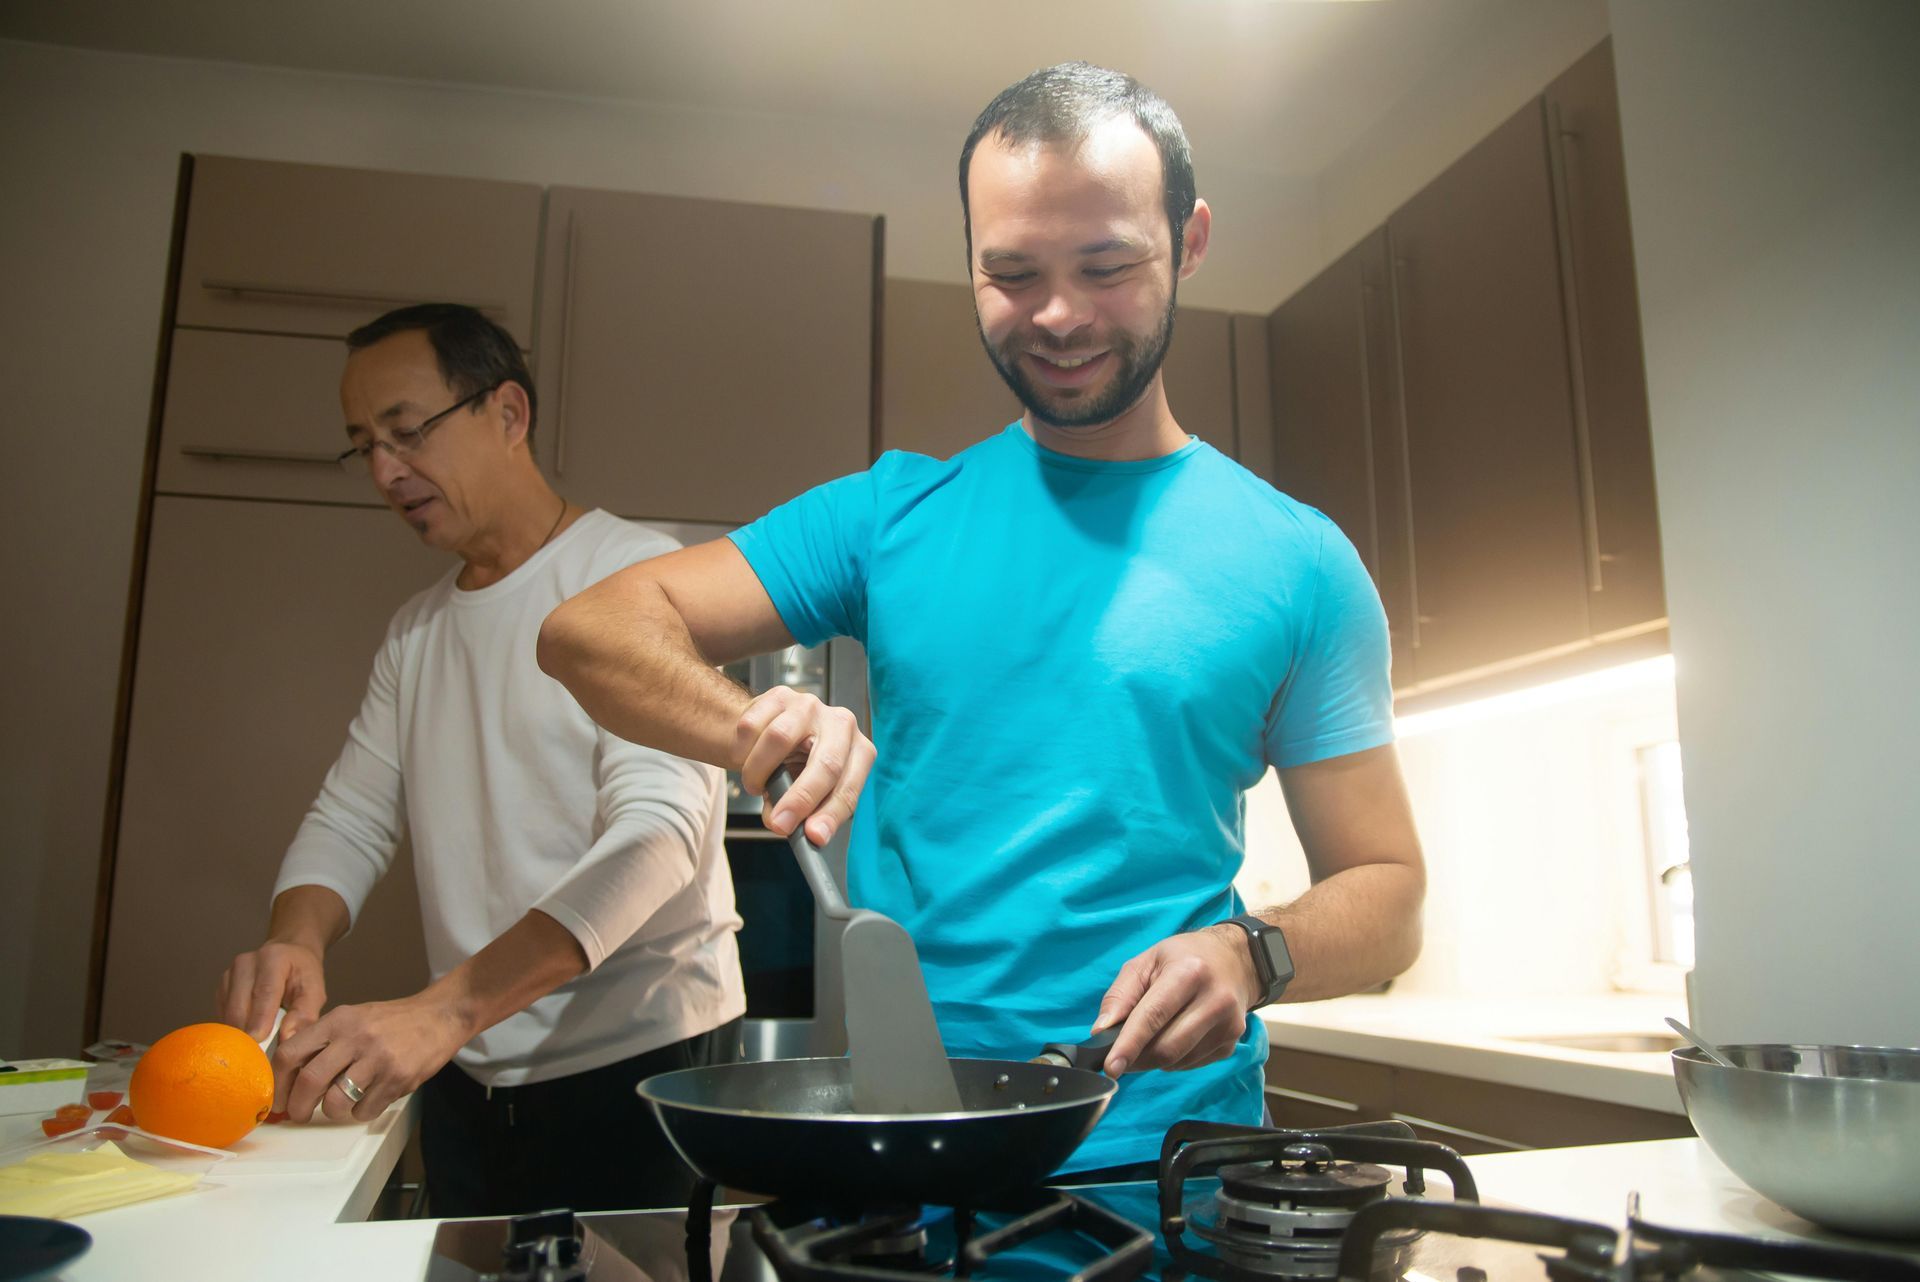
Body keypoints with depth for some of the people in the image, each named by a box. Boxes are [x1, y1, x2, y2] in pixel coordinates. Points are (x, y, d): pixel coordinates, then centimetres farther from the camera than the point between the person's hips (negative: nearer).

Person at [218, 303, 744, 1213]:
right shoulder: (415, 632, 12)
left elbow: (659, 828, -24)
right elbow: (349, 819, 9)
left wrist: (444, 1009, -33)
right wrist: (295, 940, -14)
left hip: (639, 1061, -6)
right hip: (466, 1081, 7)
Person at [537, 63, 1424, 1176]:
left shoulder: (1296, 559, 2)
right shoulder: (894, 513, 6)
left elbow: (1386, 894, 6)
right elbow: (591, 628, 2)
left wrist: (1252, 955, -16)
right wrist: (759, 726, -18)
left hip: (1169, 1149, 0)